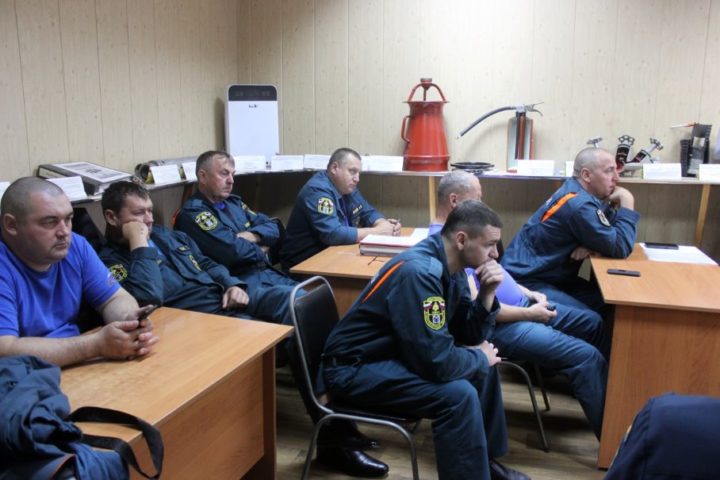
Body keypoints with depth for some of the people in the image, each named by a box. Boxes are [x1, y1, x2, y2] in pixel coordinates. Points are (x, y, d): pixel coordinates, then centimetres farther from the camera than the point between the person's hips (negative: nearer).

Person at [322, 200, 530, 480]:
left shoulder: (449, 266, 0)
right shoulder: (419, 272, -28)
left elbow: (469, 336, 6)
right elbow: (437, 362, -30)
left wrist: (487, 295, -11)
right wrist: (480, 357, -11)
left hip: (396, 352, 10)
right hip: (354, 367, -10)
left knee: (483, 368, 11)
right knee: (458, 394, -26)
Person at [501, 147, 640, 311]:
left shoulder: (577, 191, 5)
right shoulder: (578, 204, -23)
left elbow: (609, 234, 13)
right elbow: (621, 248, -20)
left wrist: (591, 245, -11)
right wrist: (627, 202, -12)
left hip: (551, 276, 10)